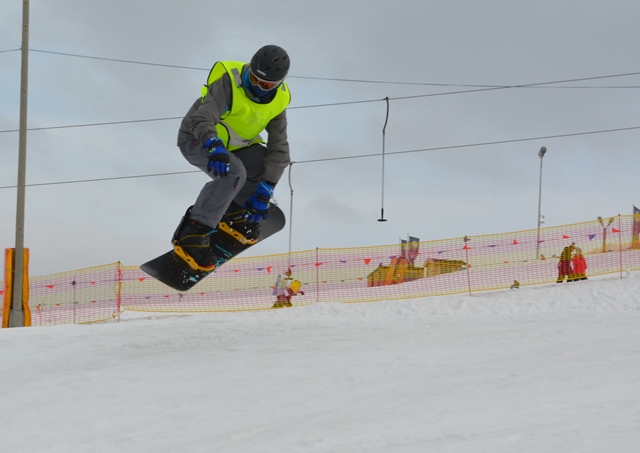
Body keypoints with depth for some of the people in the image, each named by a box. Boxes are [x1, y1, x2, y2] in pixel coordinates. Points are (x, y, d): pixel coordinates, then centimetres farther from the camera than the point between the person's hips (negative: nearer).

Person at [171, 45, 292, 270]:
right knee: (234, 171, -33)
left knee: (276, 164, -13)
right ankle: (192, 232, -27)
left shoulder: (278, 100, -12)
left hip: (233, 145, 6)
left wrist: (264, 190, -22)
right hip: (197, 141, -6)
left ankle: (233, 210, 8)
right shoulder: (230, 83, -29)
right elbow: (201, 119, -41)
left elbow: (278, 147, -14)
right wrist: (214, 146, -61)